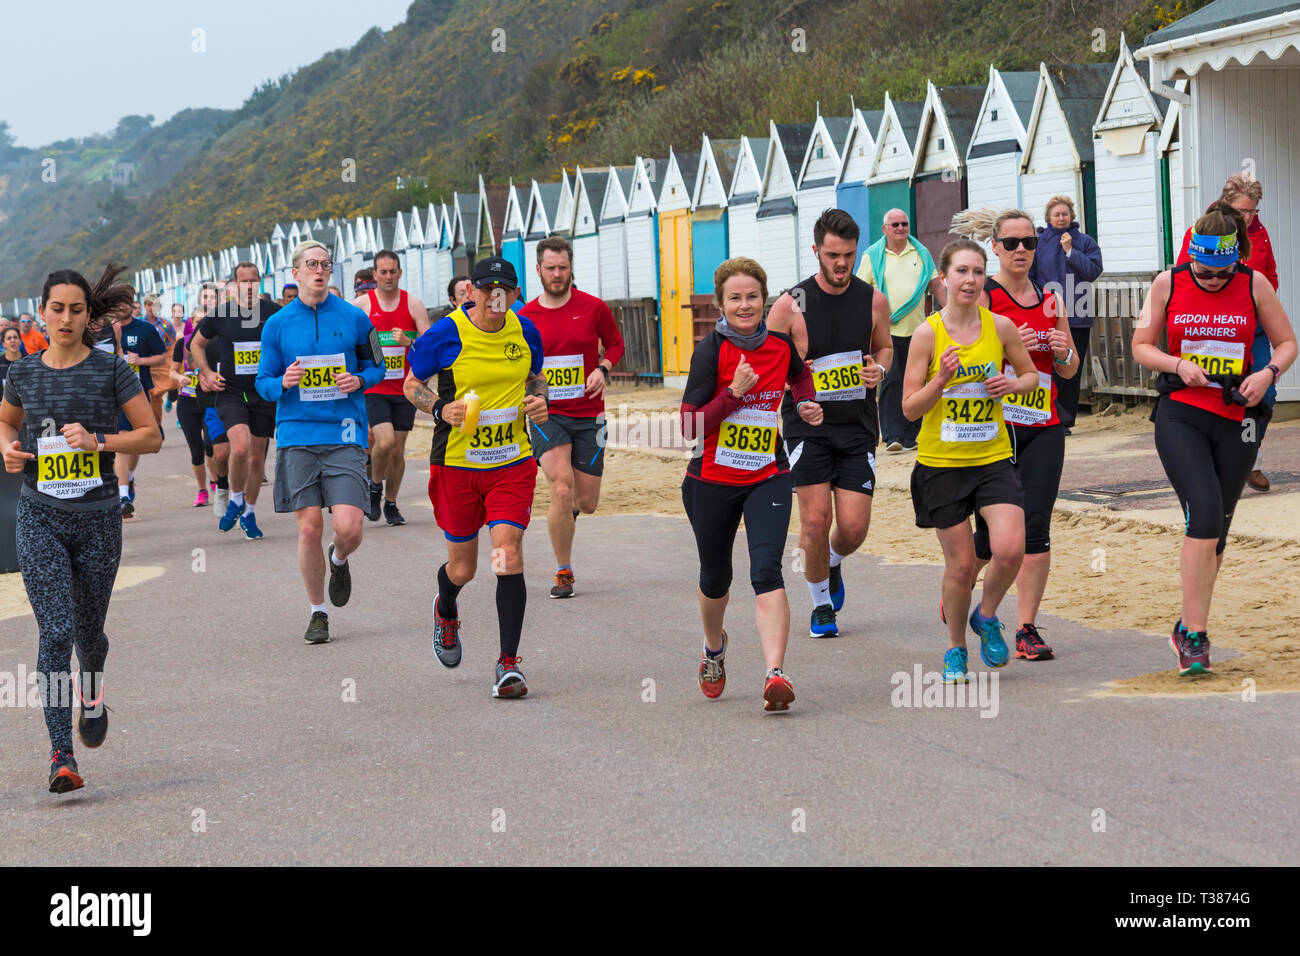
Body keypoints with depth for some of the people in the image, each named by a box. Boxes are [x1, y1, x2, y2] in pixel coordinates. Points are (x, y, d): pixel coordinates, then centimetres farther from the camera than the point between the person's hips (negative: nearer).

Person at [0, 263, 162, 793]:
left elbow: (152, 435, -1)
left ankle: (91, 691, 49)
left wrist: (99, 441, -15)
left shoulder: (111, 370, -3)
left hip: (97, 517, 0)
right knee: (55, 632, -11)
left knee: (88, 631, 13)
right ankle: (61, 755, -11)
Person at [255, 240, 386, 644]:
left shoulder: (353, 318, 6)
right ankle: (318, 612, 15)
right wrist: (284, 383, -10)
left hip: (344, 433, -1)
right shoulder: (277, 324, 7)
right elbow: (263, 382, 12)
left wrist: (359, 380, -7)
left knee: (348, 527, -12)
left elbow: (376, 366, 15)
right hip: (296, 435, 1)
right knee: (309, 529, -3)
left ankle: (339, 560, 26)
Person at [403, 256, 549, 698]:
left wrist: (538, 400, -3)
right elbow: (412, 383, 1)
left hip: (512, 462, 2)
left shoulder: (525, 331, 1)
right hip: (457, 463, -1)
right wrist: (440, 409, -18)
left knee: (509, 555, -14)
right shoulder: (446, 334, -10)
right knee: (462, 567, 9)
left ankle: (508, 663, -6)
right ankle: (446, 611, 48)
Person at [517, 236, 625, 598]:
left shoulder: (593, 308, -2)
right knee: (561, 491, -18)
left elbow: (615, 343, 13)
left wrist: (603, 369, -6)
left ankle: (569, 507, 45)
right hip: (547, 415, -1)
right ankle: (563, 572, -1)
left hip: (588, 415, 1)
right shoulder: (526, 317, 0)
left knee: (587, 502, 4)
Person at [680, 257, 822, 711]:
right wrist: (735, 392, -25)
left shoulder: (780, 345, 1)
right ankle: (714, 648, 47)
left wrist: (805, 403, 8)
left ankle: (775, 674, -27)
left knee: (767, 570, -18)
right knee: (715, 577, 16)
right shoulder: (711, 350, -12)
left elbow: (800, 375, 28)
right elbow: (690, 427, -17)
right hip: (712, 482, -1)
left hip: (768, 477, 1)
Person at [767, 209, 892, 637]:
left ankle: (833, 564, 34)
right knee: (815, 520, -9)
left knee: (854, 527, -3)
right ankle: (821, 603, 14)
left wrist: (879, 369, -3)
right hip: (807, 424, -2)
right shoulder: (791, 305, -8)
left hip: (859, 426, 2)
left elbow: (885, 346, 19)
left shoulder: (873, 300, 1)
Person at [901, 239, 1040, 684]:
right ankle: (955, 649, 27)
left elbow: (1031, 375, 15)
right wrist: (941, 379, -23)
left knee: (1010, 550, -16)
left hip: (993, 458, 2)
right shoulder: (927, 333, -7)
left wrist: (1012, 384, -7)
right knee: (961, 564, 3)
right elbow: (910, 408, -6)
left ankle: (987, 616, 15)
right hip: (941, 462, -1)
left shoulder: (1001, 327, -1)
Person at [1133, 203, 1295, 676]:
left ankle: (1189, 630, 24)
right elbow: (1141, 346, 5)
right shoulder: (1168, 283, -2)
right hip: (1180, 416, -2)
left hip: (1236, 417, 2)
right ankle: (1196, 636, -13)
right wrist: (1178, 364, -14)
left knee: (1216, 527, 8)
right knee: (1205, 514, -19)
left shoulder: (1254, 284, -1)